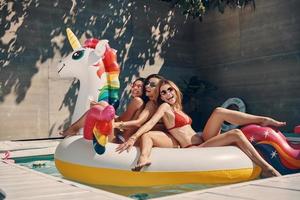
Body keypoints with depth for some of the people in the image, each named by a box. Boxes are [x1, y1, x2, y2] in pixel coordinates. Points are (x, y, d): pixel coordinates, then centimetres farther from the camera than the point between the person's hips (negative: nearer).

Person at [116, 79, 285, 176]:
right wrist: (133, 138, -32)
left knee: (219, 111, -10)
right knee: (236, 134, -21)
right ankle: (267, 168, -20)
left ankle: (263, 120, -8)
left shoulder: (178, 109, 19)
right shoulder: (165, 107, -5)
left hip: (203, 140, 7)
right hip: (193, 149, -7)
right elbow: (151, 123, -19)